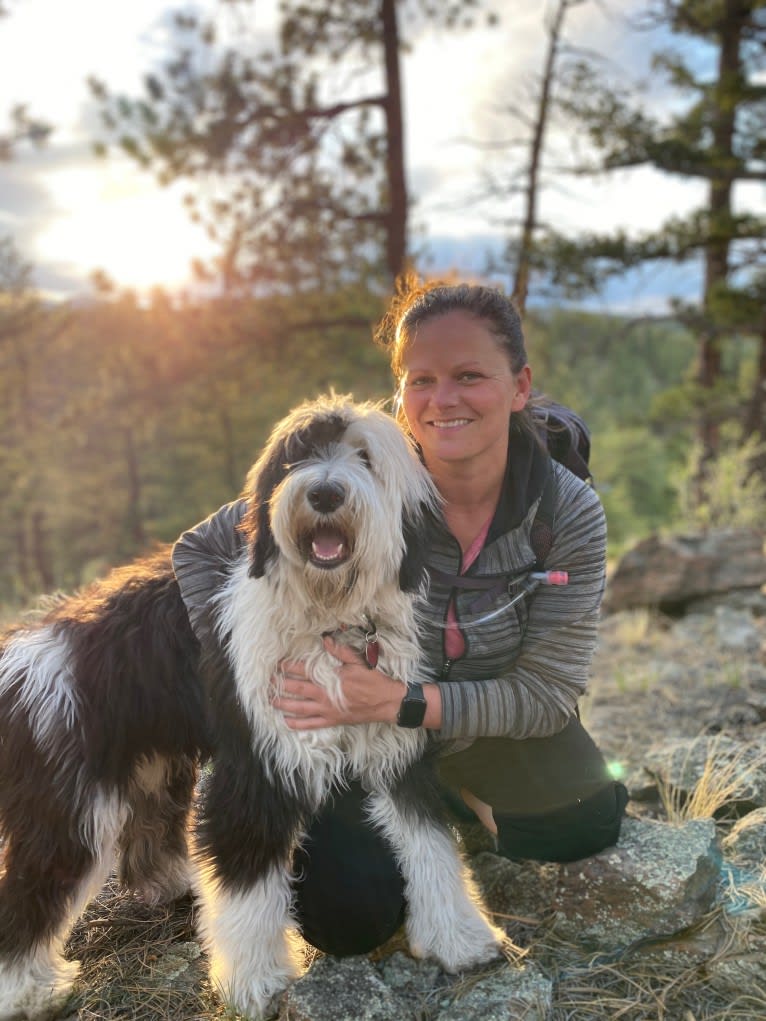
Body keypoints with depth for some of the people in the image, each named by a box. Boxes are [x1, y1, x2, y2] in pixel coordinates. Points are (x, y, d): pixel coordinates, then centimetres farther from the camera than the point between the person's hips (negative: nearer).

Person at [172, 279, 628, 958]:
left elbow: (551, 691, -22)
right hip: (359, 724, -1)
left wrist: (397, 700, -35)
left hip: (495, 723, 2)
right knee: (352, 922, -16)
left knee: (586, 828, -23)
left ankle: (462, 800, 11)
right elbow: (199, 551, -13)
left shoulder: (571, 514, -21)